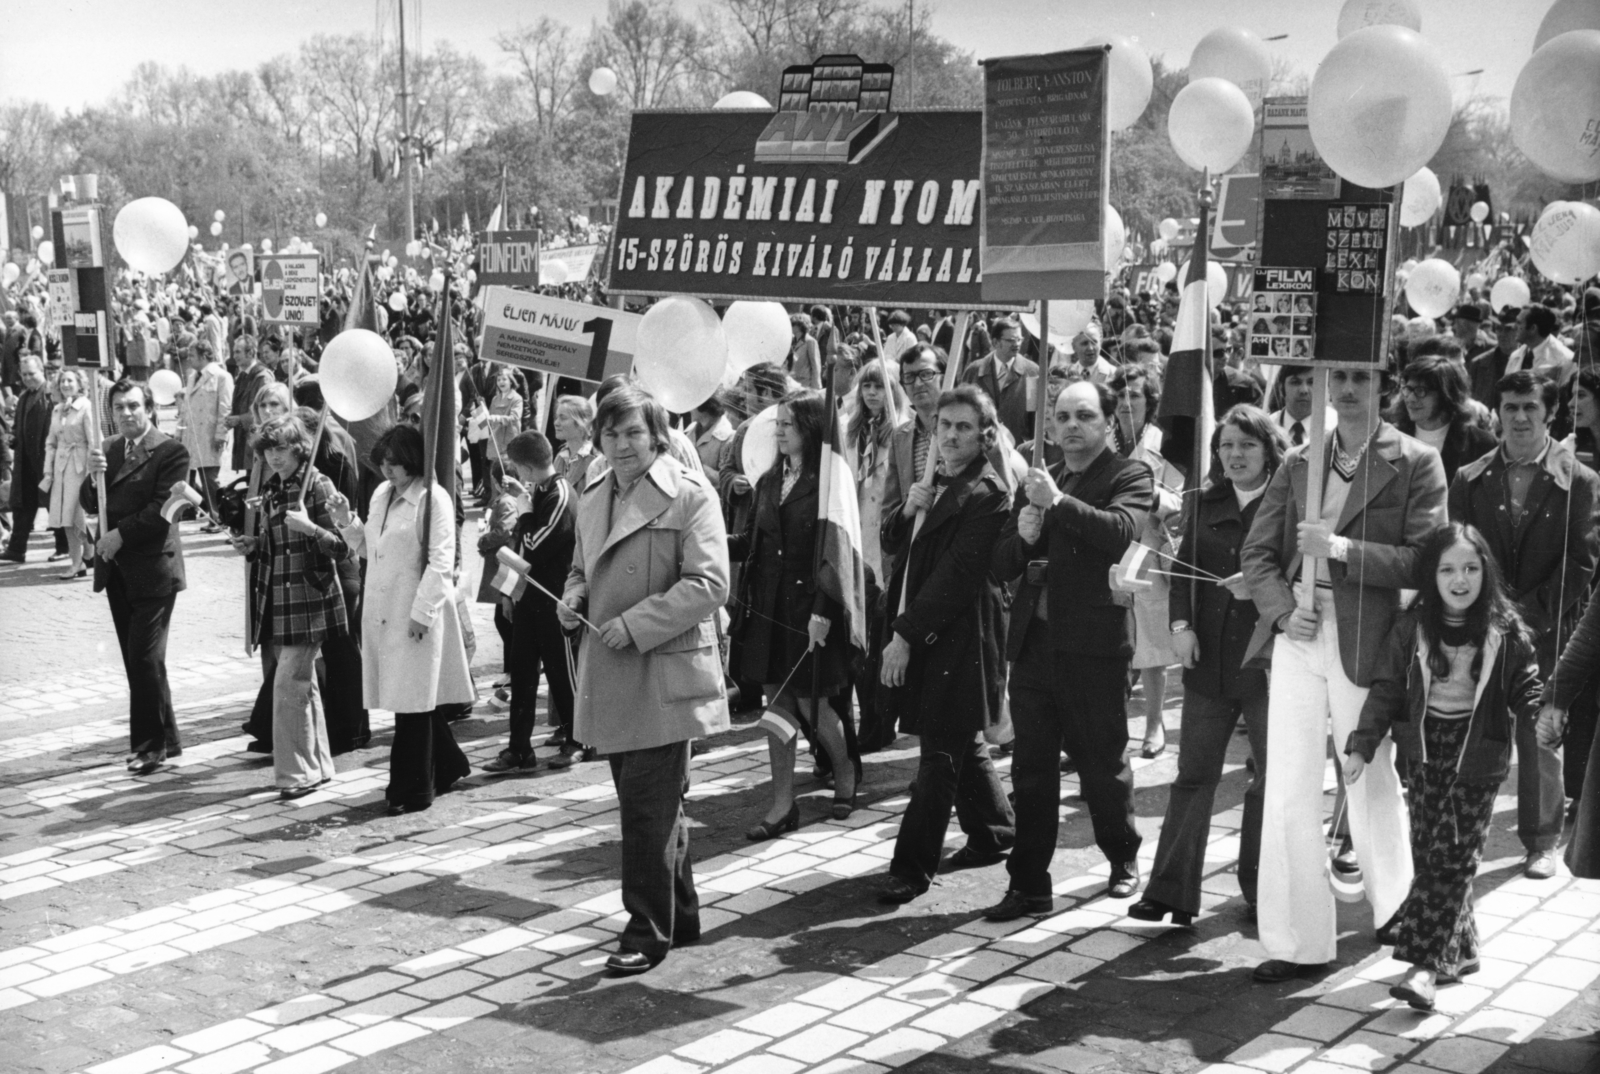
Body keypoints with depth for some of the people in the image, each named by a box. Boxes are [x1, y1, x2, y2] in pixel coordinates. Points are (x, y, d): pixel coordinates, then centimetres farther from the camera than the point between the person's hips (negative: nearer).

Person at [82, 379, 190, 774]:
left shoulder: (170, 452, -9)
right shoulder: (108, 449, 12)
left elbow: (162, 508, -15)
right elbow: (90, 504, 11)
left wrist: (121, 535, -17)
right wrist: (93, 476, -8)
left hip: (152, 568, -7)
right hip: (116, 569, 7)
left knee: (146, 657, -7)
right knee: (135, 659, 11)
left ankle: (151, 743, 3)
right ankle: (162, 737, 21)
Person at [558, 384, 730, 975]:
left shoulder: (689, 494, -10)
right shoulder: (592, 500, 13)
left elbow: (709, 584, -16)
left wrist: (635, 624, -20)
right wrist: (574, 597, 3)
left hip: (665, 674, -7)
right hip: (610, 677, 7)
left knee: (649, 807, -6)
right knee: (649, 805, 15)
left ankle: (649, 929, 5)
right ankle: (679, 915, 29)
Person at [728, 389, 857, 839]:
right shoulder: (769, 481, 10)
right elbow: (751, 543, 12)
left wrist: (823, 611, -20)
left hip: (809, 608, -6)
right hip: (767, 607, 6)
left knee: (811, 703, 3)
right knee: (776, 700, 8)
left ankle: (845, 773, 31)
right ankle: (783, 803, 15)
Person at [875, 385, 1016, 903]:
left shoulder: (988, 495, -14)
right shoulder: (936, 483, 14)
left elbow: (956, 573, -19)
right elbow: (893, 541, 18)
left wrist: (906, 633, -20)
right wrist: (908, 509, -4)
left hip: (959, 639, -9)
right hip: (926, 635, 9)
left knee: (940, 754, -4)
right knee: (962, 745, 19)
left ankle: (913, 867, -1)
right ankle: (994, 833, 34)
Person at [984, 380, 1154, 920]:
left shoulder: (1129, 477, 0)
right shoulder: (1036, 483, 17)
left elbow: (1121, 532, -21)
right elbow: (1002, 566, 15)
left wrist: (1058, 502, -26)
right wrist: (1023, 537, -5)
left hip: (1093, 646, -5)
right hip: (1033, 642, 5)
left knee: (1102, 765, 8)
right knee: (1031, 770, 5)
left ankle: (1123, 859, 31)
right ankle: (1029, 885, 11)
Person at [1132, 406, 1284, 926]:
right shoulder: (1207, 504, 10)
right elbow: (1184, 568, 8)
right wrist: (1180, 624, -6)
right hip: (1208, 657, 4)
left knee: (1272, 777, 7)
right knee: (1193, 775, 4)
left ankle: (1260, 889, 21)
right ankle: (1170, 891, 7)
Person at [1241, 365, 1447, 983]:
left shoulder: (1416, 464, 1)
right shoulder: (1299, 464, 12)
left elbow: (1424, 560, -8)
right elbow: (1258, 551, 10)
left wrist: (1342, 549, -17)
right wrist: (1283, 608, -7)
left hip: (1365, 642, -3)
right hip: (1297, 634, 3)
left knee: (1372, 786, 9)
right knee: (1287, 795, 1)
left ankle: (1395, 910, 35)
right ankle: (1299, 943, 9)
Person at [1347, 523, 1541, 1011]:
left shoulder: (1506, 629, -5)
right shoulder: (1411, 628, -1)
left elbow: (1526, 690, 4)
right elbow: (1386, 688, 1)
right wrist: (1362, 745, -4)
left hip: (1478, 753, -3)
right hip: (1424, 750, 3)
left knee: (1454, 856, -7)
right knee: (1428, 853, 5)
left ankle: (1426, 963, -7)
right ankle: (1460, 949, 20)